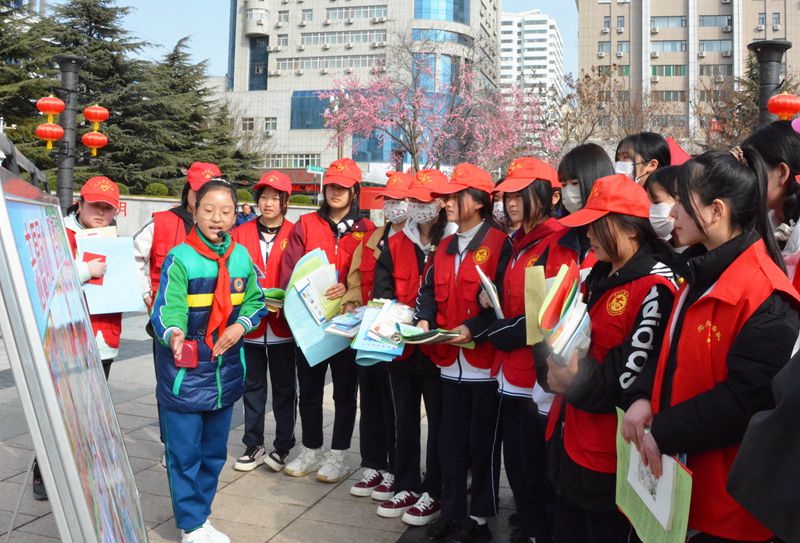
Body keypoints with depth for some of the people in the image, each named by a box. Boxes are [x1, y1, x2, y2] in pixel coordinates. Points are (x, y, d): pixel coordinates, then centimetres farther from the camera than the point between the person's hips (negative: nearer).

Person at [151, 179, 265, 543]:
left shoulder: (241, 256, 1)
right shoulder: (179, 258, -14)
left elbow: (255, 301, 11)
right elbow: (167, 309, -22)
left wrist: (240, 325, -7)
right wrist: (173, 334, -43)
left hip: (226, 371, 5)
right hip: (184, 371, -5)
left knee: (214, 451, 17)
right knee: (185, 453, 3)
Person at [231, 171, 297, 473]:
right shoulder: (240, 234, 4)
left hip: (283, 324, -2)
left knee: (284, 388, 9)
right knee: (252, 386, 13)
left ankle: (283, 446, 24)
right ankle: (253, 445, 26)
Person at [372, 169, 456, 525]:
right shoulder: (395, 245, 8)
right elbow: (381, 292, 1)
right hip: (401, 347, 4)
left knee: (438, 422, 8)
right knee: (404, 419, 15)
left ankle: (434, 493, 22)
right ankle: (406, 487, 30)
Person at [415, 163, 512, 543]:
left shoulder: (500, 243, -9)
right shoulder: (446, 247, 13)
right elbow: (430, 289, 14)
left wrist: (473, 328, -24)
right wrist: (424, 319, -5)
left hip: (485, 359, -6)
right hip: (450, 360, 7)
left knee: (483, 442, 7)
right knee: (451, 439, 15)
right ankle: (451, 511, 30)